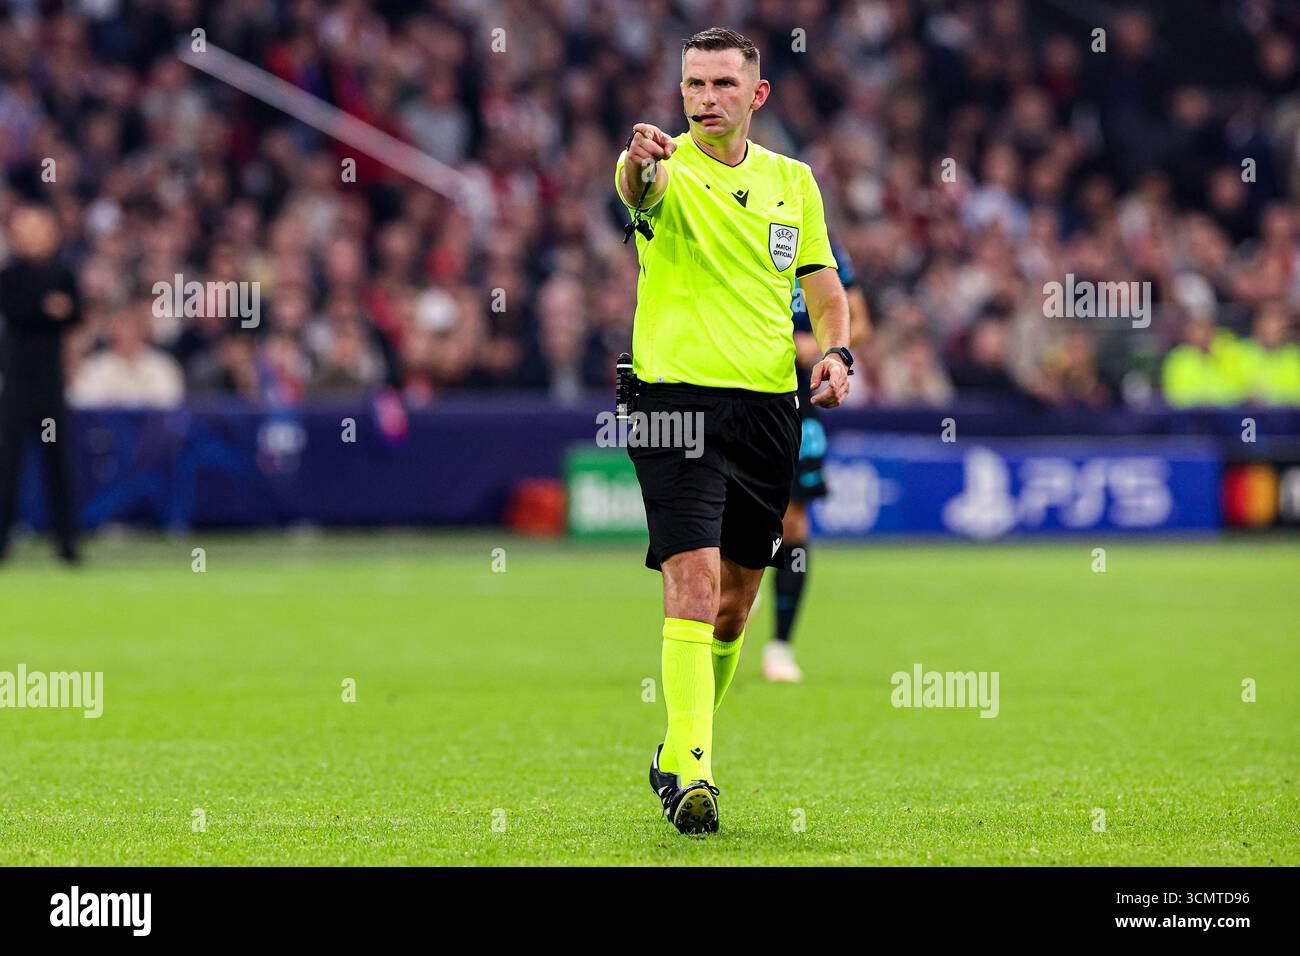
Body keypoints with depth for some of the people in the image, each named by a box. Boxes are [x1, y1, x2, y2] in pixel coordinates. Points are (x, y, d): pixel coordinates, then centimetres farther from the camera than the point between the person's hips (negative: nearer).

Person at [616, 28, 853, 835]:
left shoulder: (793, 181, 12)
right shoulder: (671, 170, -5)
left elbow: (824, 284, 19)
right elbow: (637, 188, -30)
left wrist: (836, 353, -1)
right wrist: (638, 163, -54)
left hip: (770, 405, 5)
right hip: (678, 398, -5)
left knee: (737, 599, 11)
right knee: (694, 579, -18)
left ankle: (680, 753, 29)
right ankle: (689, 769, -23)